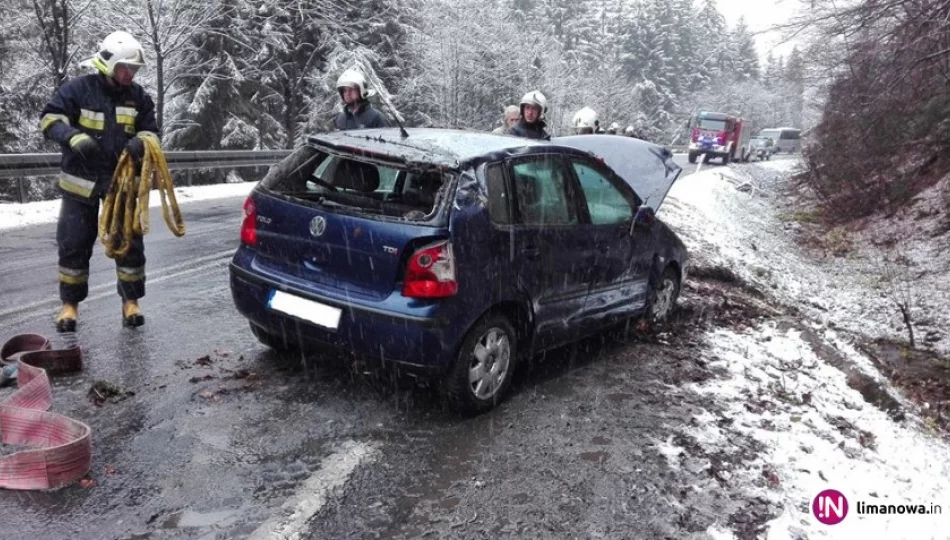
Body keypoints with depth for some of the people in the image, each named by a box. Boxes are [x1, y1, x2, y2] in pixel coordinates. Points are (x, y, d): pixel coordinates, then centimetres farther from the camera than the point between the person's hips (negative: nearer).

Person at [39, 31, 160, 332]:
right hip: (81, 183, -2)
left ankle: (131, 301, 16)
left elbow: (151, 131, 6)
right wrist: (75, 138, -27)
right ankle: (70, 304, 17)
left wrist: (141, 142, -19)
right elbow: (49, 119, -8)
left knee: (130, 244, 2)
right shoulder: (77, 89, -7)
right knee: (73, 245, 4)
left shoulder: (138, 97, 2)